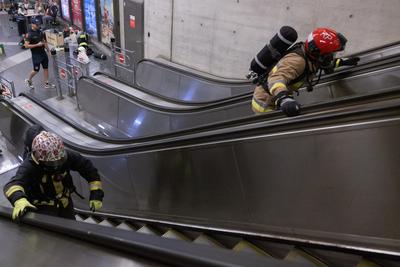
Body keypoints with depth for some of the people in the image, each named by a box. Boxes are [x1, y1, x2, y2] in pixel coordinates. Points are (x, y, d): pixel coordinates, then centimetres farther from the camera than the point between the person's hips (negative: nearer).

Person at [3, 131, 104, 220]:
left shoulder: (66, 156, -23)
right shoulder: (29, 166, -32)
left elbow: (88, 167, -15)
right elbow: (13, 184, -48)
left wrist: (96, 193, -20)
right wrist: (19, 201, -72)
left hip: (65, 203, 4)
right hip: (43, 208, -3)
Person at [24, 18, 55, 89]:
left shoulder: (40, 32, 5)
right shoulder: (29, 34, -16)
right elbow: (26, 46, -19)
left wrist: (48, 49, 13)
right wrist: (37, 45, -22)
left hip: (43, 53, 7)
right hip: (36, 55, -7)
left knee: (46, 68, 9)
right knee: (36, 70, 1)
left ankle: (47, 83, 18)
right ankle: (29, 80, 26)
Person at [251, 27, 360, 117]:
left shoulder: (310, 57, -3)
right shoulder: (297, 60, -31)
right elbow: (277, 78, -49)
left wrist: (342, 62, 18)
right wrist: (283, 99, -65)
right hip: (264, 105, -9)